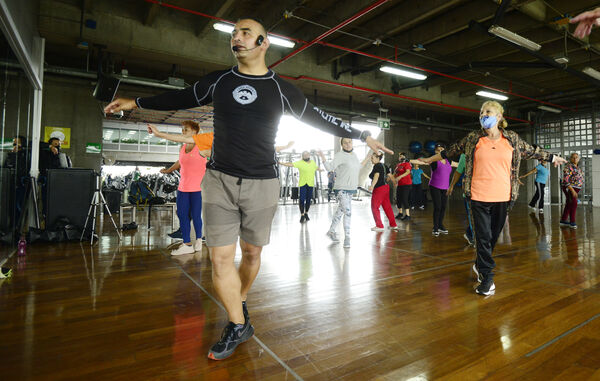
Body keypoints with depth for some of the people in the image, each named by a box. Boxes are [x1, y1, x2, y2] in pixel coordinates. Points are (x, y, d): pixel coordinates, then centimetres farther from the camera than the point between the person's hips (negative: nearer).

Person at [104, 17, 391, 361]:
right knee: (221, 257, -1)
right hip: (220, 179, 2)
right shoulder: (218, 81, 9)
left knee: (252, 253, 10)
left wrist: (362, 136, 9)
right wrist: (137, 103, 25)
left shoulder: (281, 89, 3)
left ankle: (240, 305, 36)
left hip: (262, 183, -1)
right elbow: (182, 98, 22)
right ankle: (238, 326, 16)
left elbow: (318, 119, 8)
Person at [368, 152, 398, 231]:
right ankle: (393, 225, 21)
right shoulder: (384, 165, 12)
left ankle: (379, 226, 2)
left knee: (375, 207, 0)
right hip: (386, 187, 9)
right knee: (387, 207, 15)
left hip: (379, 189, -9)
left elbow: (376, 176, -29)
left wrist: (372, 185, -43)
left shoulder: (377, 166, -13)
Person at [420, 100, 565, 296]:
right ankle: (486, 276, 9)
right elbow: (451, 151, 13)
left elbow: (531, 151, 22)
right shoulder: (473, 139, 3)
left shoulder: (512, 138, 7)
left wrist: (553, 158, 32)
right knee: (483, 237, -1)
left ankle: (480, 265, 34)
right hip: (479, 197, -2)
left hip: (502, 197, 2)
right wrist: (429, 159, 19)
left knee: (493, 236, 13)